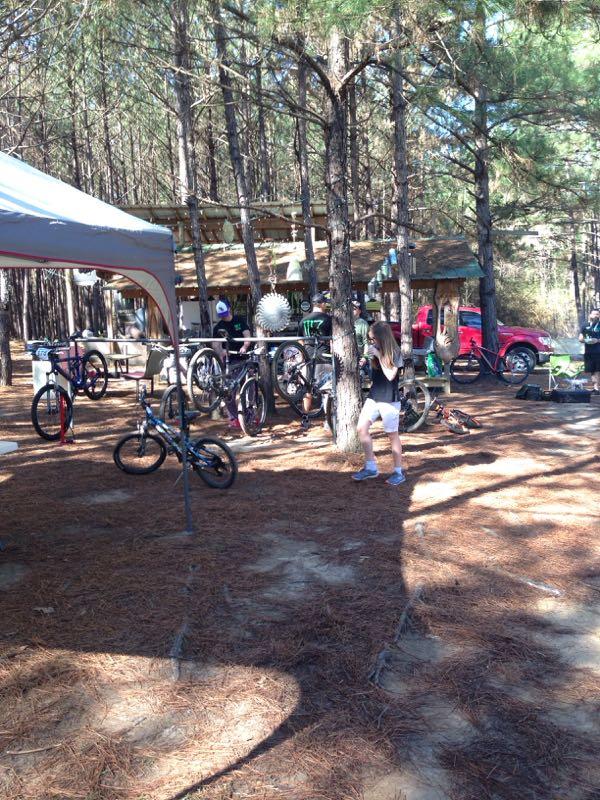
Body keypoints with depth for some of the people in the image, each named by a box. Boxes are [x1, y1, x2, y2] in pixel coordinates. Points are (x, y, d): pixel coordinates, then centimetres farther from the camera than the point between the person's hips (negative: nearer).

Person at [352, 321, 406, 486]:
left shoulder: (395, 354, -11)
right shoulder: (375, 352, 6)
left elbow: (390, 375, -22)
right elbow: (373, 372, 11)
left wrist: (379, 355, -21)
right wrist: (370, 358, -4)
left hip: (390, 400, -6)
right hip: (373, 397, 6)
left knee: (392, 435, 2)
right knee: (361, 428, -1)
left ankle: (398, 472, 13)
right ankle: (370, 467, 9)